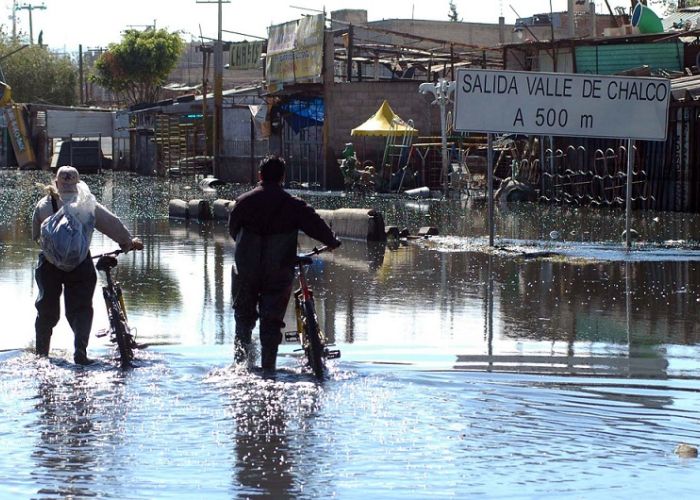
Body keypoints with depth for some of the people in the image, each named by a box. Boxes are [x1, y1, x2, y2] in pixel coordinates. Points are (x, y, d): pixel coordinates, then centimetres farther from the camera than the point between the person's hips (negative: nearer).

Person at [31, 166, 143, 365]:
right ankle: (80, 352, -12)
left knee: (47, 308, 16)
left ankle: (41, 354, 24)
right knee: (80, 308, 5)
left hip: (49, 261, 1)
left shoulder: (44, 205, 3)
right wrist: (129, 241, 28)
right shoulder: (88, 205, 4)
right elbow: (113, 223, 12)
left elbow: (35, 235, 10)